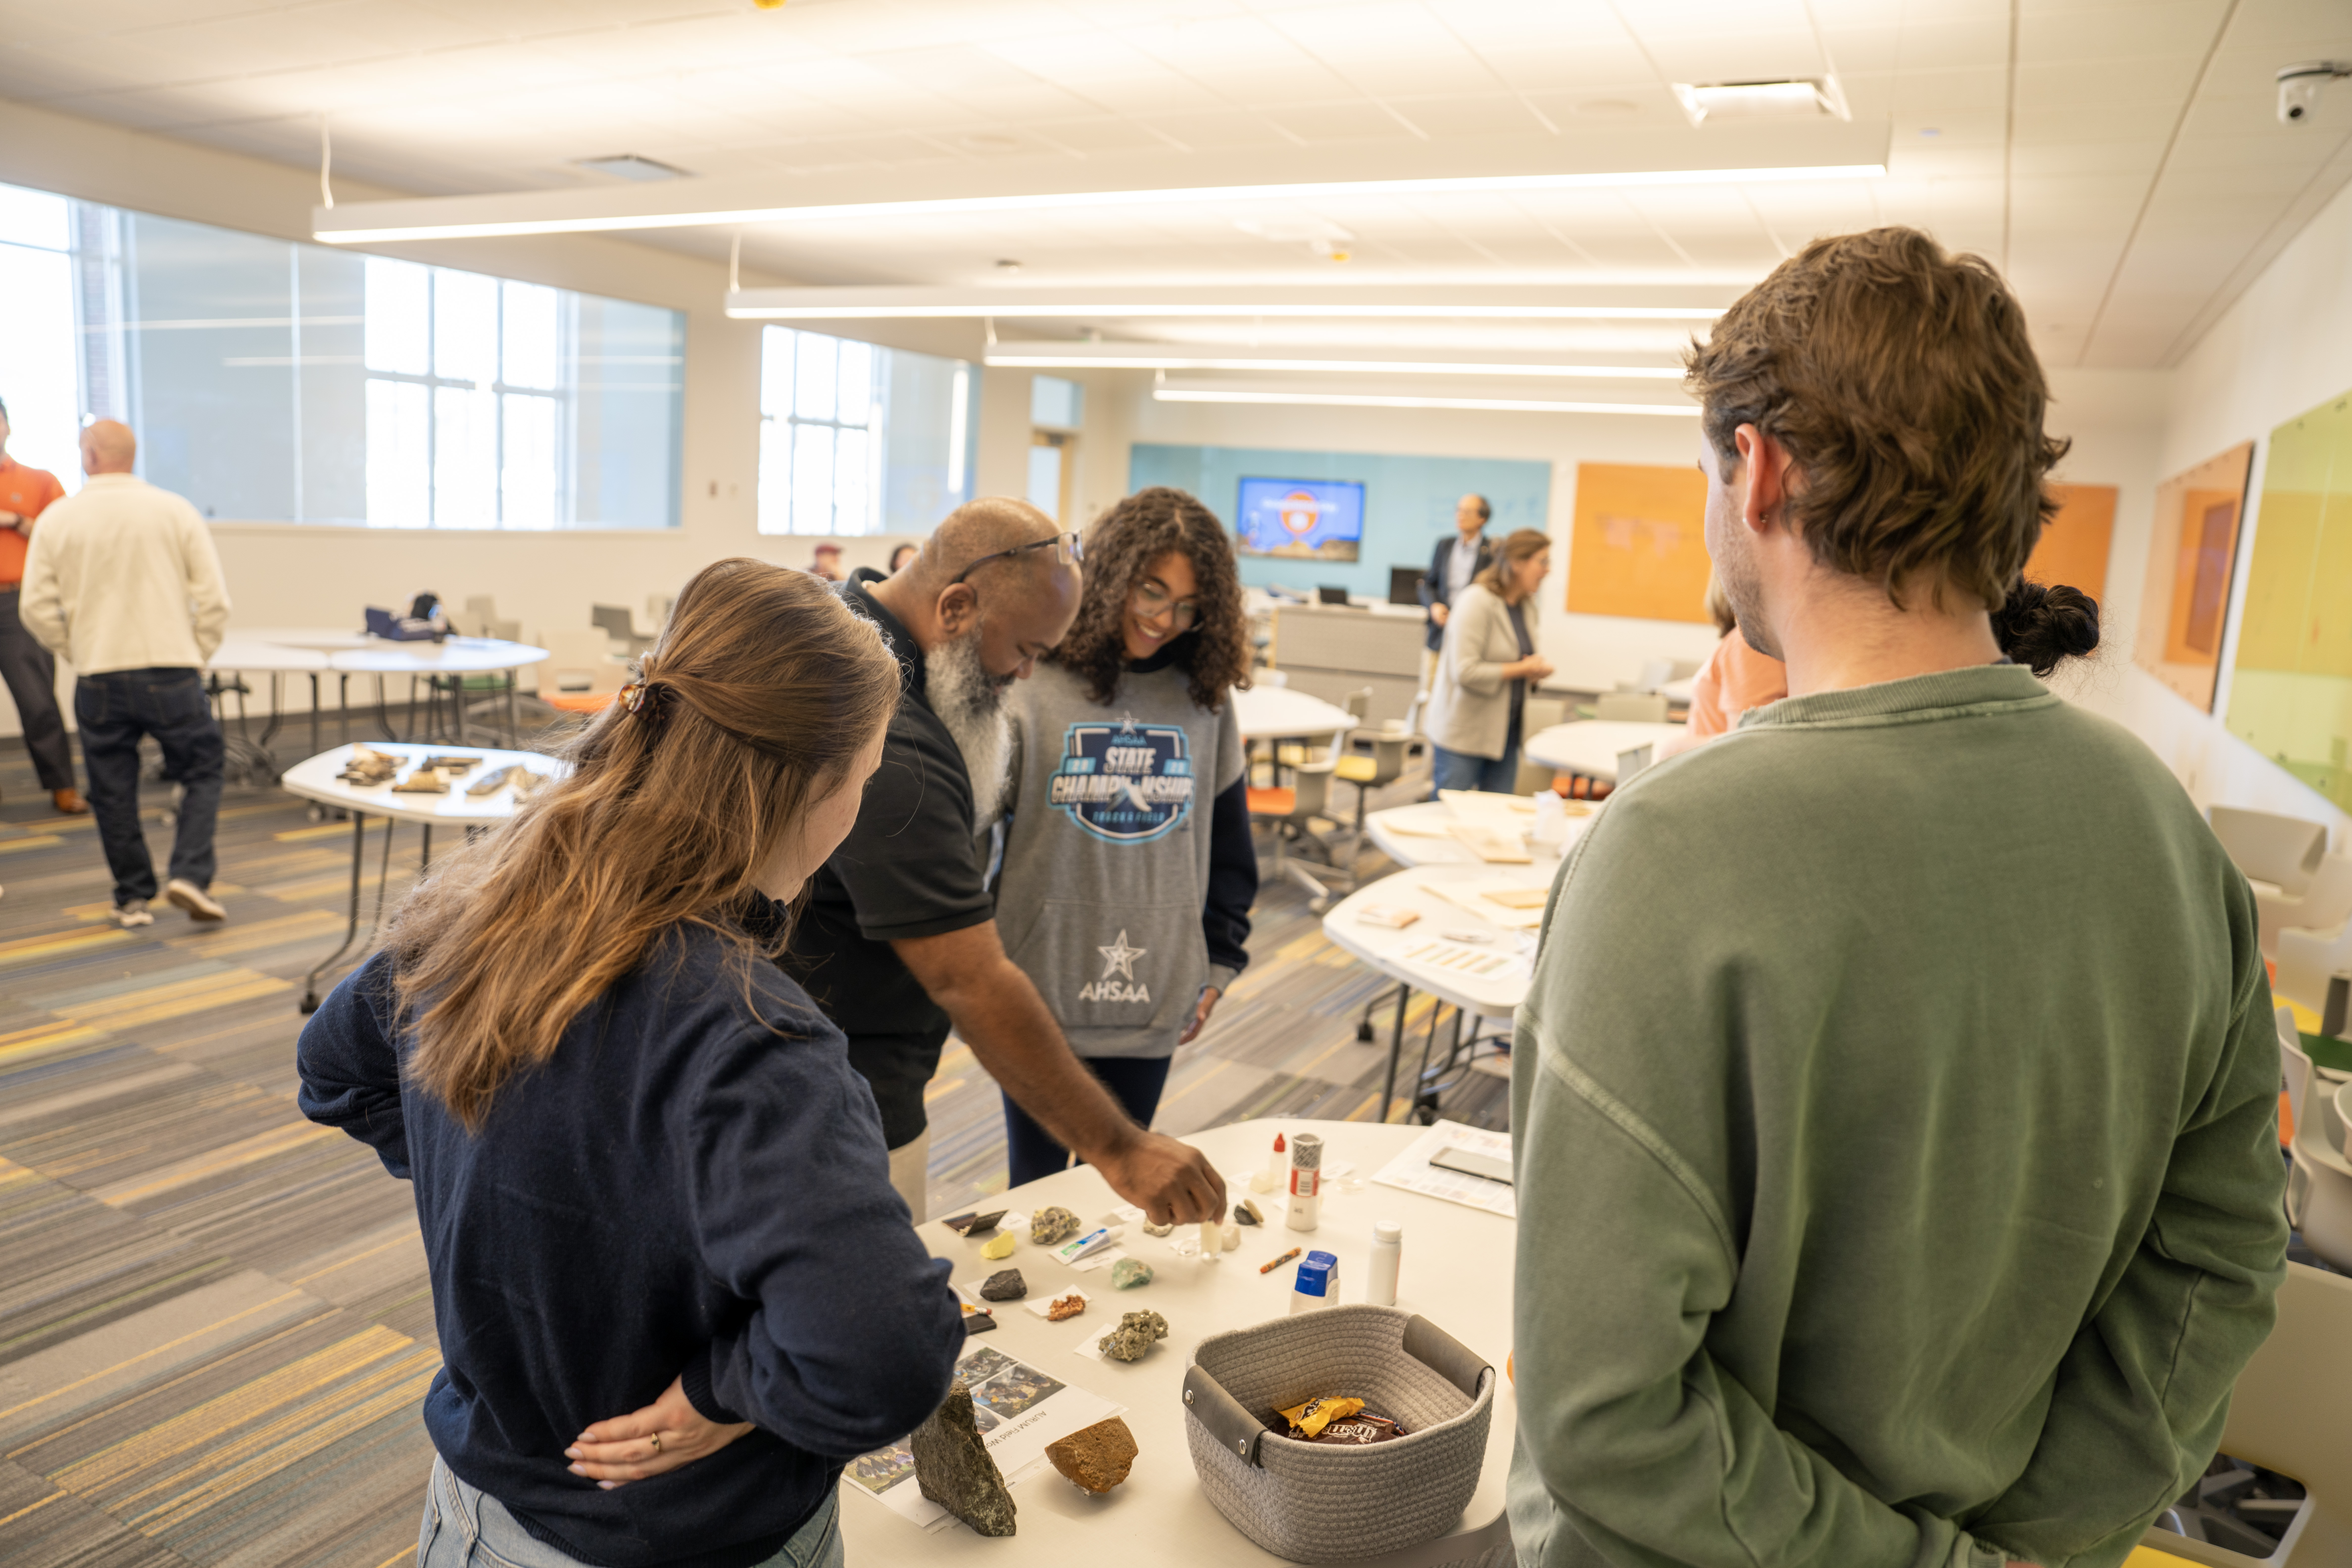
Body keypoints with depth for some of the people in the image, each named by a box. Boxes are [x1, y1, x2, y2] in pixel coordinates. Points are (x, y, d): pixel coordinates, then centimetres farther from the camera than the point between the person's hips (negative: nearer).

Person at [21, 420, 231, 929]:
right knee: (202, 773, 10)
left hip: (98, 681, 1)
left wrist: (77, 652, 15)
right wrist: (197, 654, 7)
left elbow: (38, 609, 1)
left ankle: (133, 898, 16)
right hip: (171, 671, -1)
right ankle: (191, 875, -6)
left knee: (113, 791, 11)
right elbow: (214, 598, -4)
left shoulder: (58, 519, 2)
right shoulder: (175, 511, -1)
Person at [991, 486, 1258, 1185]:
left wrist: (1219, 960, 10)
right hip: (1041, 988, -2)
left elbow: (1228, 835, 11)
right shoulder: (1032, 685, -9)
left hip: (1155, 996, 3)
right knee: (1038, 1187, 12)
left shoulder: (1203, 697, 2)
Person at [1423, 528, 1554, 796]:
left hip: (1504, 734, 8)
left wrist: (1537, 668, 3)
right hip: (1462, 735, -8)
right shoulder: (1477, 601, -16)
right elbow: (1466, 671, -24)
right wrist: (1522, 670, -17)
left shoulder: (1523, 606, 10)